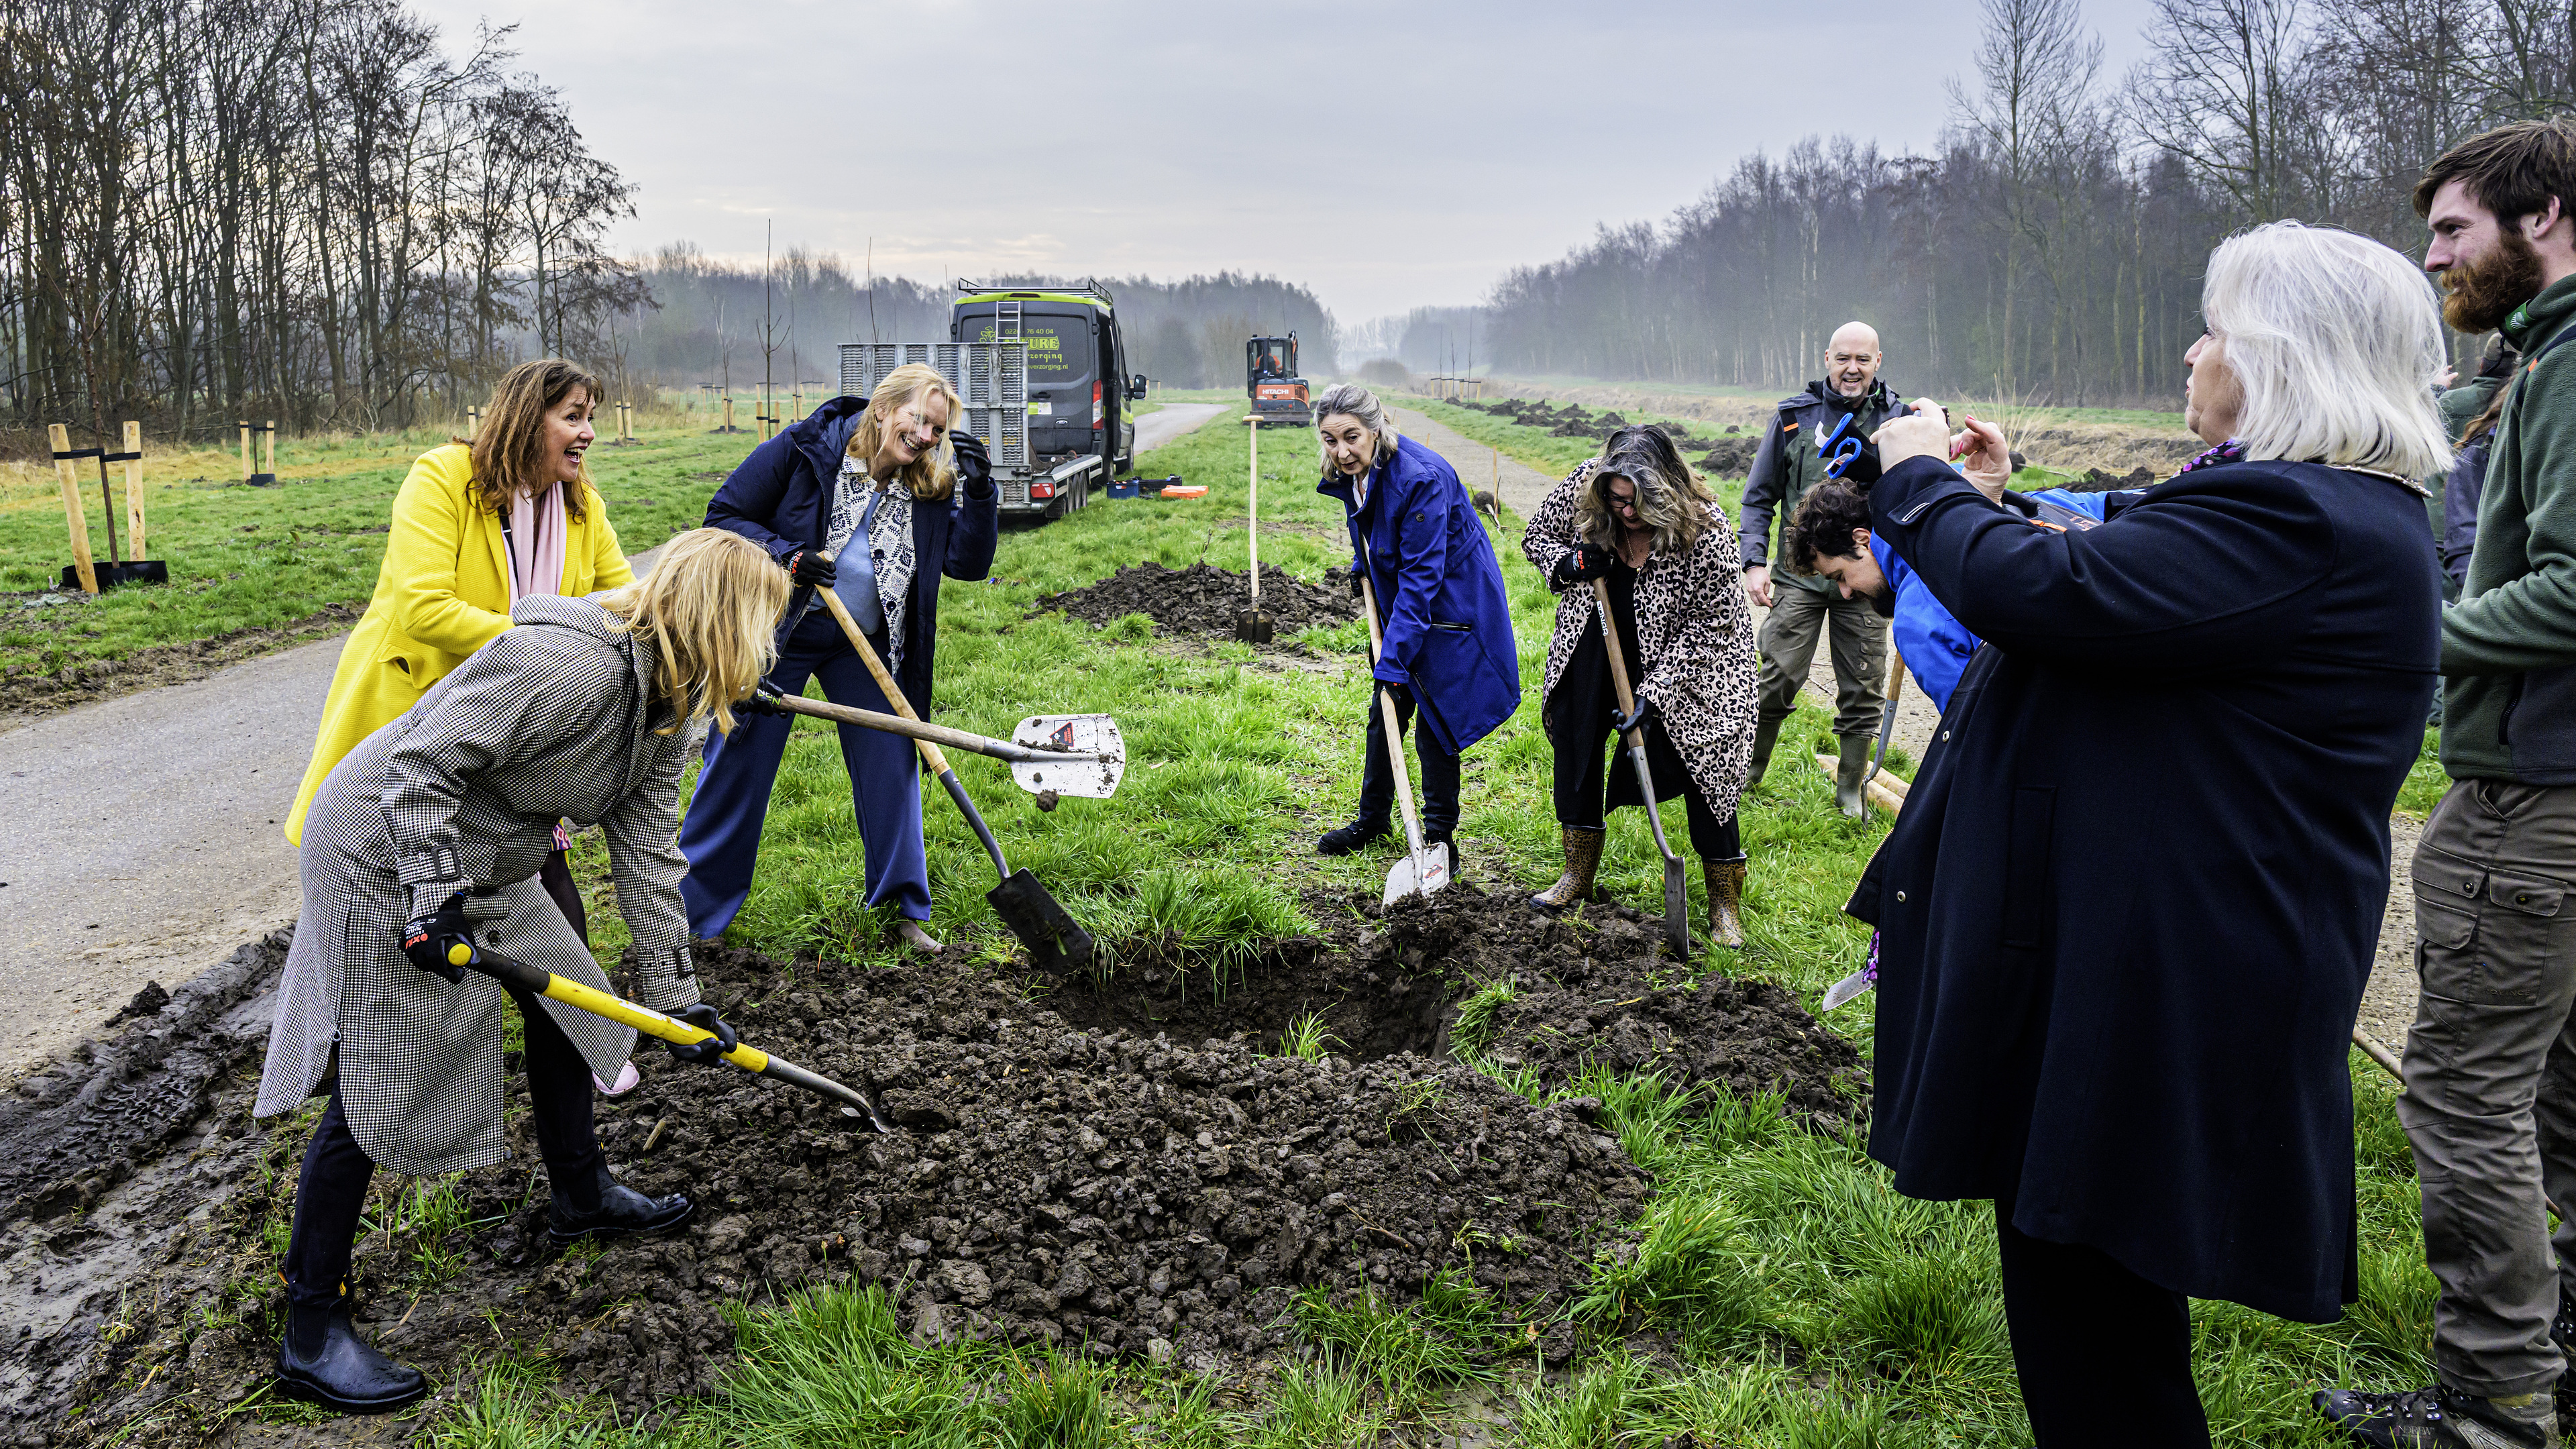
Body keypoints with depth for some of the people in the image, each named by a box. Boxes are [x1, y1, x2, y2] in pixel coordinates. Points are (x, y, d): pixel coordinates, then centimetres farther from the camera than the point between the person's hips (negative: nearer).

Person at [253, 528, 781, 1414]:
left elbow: (647, 854, 5)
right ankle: (311, 1336, 6)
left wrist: (676, 997, 4)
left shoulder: (667, 708, 1)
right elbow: (423, 764, -28)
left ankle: (580, 1197, 41)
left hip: (478, 862, 10)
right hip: (384, 852, -10)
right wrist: (435, 900, -28)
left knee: (566, 1000, 18)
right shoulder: (571, 663, -29)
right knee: (376, 1084, -6)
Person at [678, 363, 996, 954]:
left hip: (864, 646, 4)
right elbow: (724, 517, -9)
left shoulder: (931, 487, -2)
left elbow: (969, 563, -8)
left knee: (890, 766, 3)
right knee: (739, 763, 2)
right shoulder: (803, 449, -13)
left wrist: (980, 490, -20)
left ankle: (904, 910, 18)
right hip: (778, 633, -3)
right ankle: (688, 911, 16)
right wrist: (786, 556, -24)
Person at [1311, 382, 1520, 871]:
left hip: (1449, 606, -8)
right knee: (1385, 714, 17)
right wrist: (1362, 564, 9)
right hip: (1399, 602, 8)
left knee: (1434, 727, -4)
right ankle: (1371, 820, 34)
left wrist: (1393, 660, -31)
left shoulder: (1421, 478, -31)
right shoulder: (1352, 472, -5)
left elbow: (1421, 576, -31)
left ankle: (1440, 840, 10)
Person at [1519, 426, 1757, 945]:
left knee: (1702, 764, -7)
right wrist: (1567, 564, -25)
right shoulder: (1583, 486, -20)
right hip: (1596, 642, 4)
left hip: (1684, 659, -4)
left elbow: (1704, 630, -24)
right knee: (1575, 735, 5)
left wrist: (1654, 691, -28)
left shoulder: (1707, 531, -31)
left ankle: (1725, 901, 6)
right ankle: (1578, 873, 21)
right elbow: (1534, 538, -2)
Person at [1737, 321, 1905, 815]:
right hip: (1801, 571, -1)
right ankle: (1745, 773, 10)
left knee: (1863, 689, 6)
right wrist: (1755, 561, -1)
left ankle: (1851, 789, 21)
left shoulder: (1897, 419, 6)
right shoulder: (1795, 415, 4)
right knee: (1778, 678, -8)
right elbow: (1759, 496, 9)